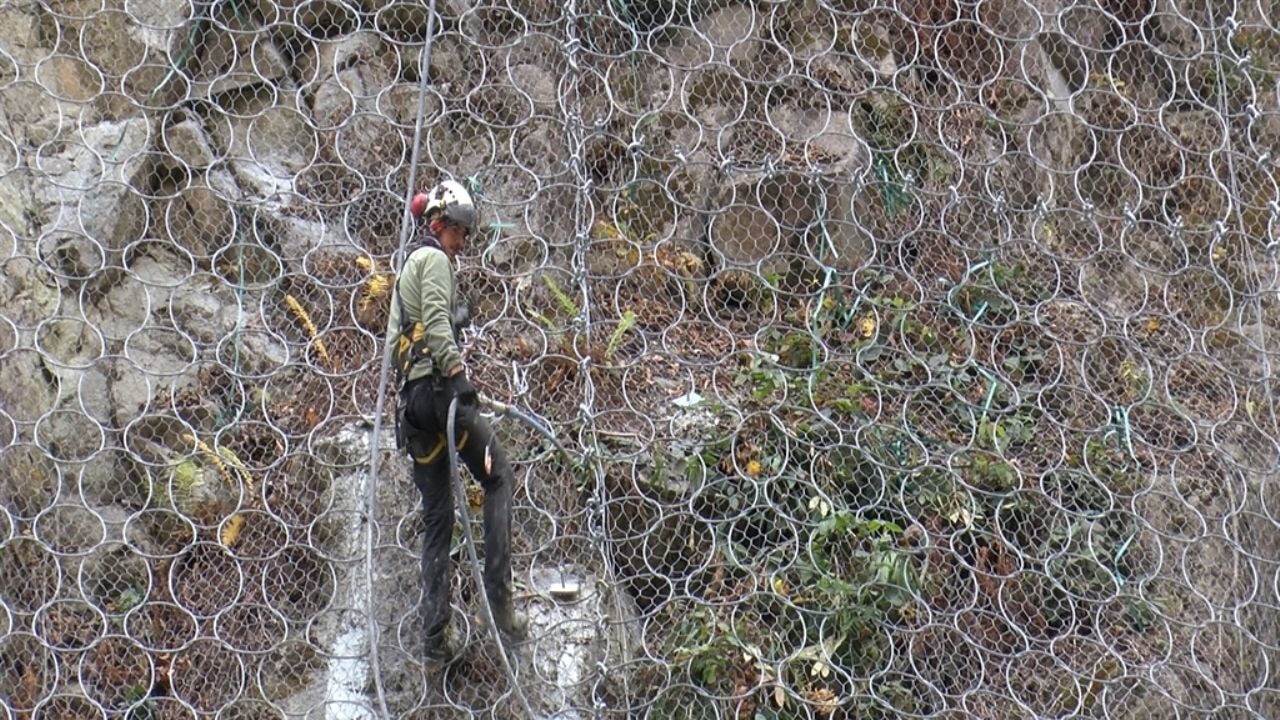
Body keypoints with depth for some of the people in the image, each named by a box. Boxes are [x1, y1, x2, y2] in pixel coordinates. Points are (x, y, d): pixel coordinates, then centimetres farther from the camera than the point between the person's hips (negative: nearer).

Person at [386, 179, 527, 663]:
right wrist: (457, 373, -23)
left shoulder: (406, 269, 28)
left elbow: (392, 340, 27)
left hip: (412, 399, 9)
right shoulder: (434, 260, -1)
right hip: (438, 385, -9)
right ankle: (498, 594, -12)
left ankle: (433, 635, 1)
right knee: (498, 477, -1)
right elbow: (436, 322, -18)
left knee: (436, 517, 6)